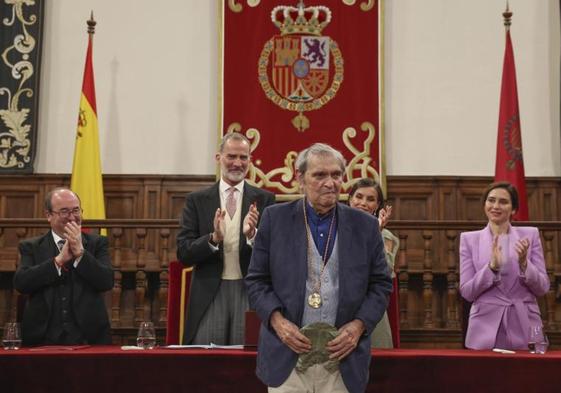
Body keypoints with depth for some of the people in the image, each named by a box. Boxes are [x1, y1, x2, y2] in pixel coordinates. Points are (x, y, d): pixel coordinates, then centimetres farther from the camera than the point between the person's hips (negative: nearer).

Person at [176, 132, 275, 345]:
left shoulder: (264, 199, 5)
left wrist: (252, 234, -20)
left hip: (250, 293, 0)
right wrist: (213, 238, -18)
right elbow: (183, 253, 0)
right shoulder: (197, 200, 6)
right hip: (209, 295, 0)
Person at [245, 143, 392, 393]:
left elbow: (380, 284, 8)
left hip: (343, 357, 1)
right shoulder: (275, 219, 3)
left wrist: (359, 325, -7)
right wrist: (277, 321, -11)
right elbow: (256, 280, 4)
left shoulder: (365, 226, 6)